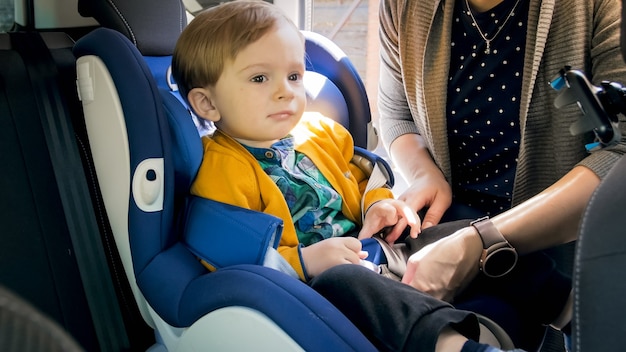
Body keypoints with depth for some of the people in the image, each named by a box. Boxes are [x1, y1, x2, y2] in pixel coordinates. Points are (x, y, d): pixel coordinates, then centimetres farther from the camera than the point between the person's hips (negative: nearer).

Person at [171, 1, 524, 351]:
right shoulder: (219, 169, -9)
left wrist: (377, 203, 6)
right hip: (313, 286, -7)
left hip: (370, 252, 8)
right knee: (341, 281, -39)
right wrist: (302, 262, -24)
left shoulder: (318, 131, 13)